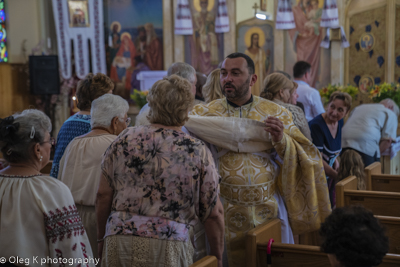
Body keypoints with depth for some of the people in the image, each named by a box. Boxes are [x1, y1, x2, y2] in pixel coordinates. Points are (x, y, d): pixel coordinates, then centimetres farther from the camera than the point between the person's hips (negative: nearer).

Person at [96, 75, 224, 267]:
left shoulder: (124, 140, 0)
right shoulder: (198, 151, -5)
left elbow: (103, 196, 3)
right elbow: (214, 213, -2)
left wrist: (102, 238, 17)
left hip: (119, 240, 2)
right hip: (170, 249, -2)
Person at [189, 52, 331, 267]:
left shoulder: (276, 113, 3)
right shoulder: (205, 113, 2)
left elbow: (306, 157, 1)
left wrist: (282, 141, -16)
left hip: (268, 209, 1)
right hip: (224, 210, -1)